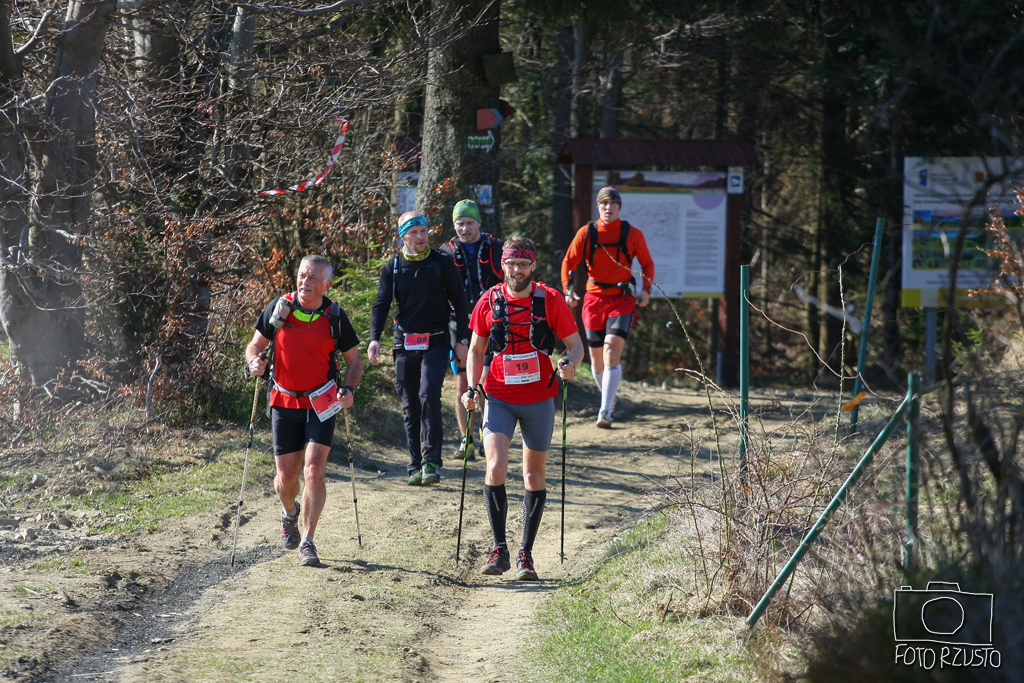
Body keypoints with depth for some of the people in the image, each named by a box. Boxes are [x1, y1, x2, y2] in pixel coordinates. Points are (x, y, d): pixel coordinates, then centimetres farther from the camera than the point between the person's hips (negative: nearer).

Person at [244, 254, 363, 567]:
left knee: (314, 471, -14)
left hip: (321, 403, -1)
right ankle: (290, 512, 41)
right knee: (286, 476, 6)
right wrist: (254, 362, -17)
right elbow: (255, 345, 6)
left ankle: (307, 542, -4)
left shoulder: (335, 316, -5)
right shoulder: (279, 307, -3)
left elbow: (354, 359, 6)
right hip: (285, 402, 2)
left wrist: (349, 389, -12)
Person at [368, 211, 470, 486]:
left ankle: (431, 461, -16)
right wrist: (374, 338, -12)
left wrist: (462, 340, 0)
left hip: (436, 342, -3)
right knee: (410, 407, 5)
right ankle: (416, 466, 11)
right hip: (405, 344, 3)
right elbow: (381, 304, 3)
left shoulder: (442, 264, 2)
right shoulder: (392, 268, 7)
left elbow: (459, 302, 6)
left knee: (429, 396, -19)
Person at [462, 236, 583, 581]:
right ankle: (499, 549, -8)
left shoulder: (550, 300, -5)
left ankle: (526, 553, 17)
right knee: (495, 468, -16)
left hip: (539, 399, 0)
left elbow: (575, 344, 1)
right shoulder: (489, 301, -1)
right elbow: (476, 350, 10)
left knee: (534, 475, 7)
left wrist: (570, 363, -21)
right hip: (500, 398, 0)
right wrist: (471, 389, -3)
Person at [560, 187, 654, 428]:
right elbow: (568, 262, 8)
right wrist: (568, 290, -6)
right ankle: (608, 396, 35)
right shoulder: (586, 233, 2)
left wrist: (646, 289, -4)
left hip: (622, 300, -2)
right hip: (594, 299, 2)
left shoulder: (633, 234, 0)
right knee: (597, 358, 9)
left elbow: (647, 264, 12)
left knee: (612, 353, -18)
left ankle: (605, 411, -20)